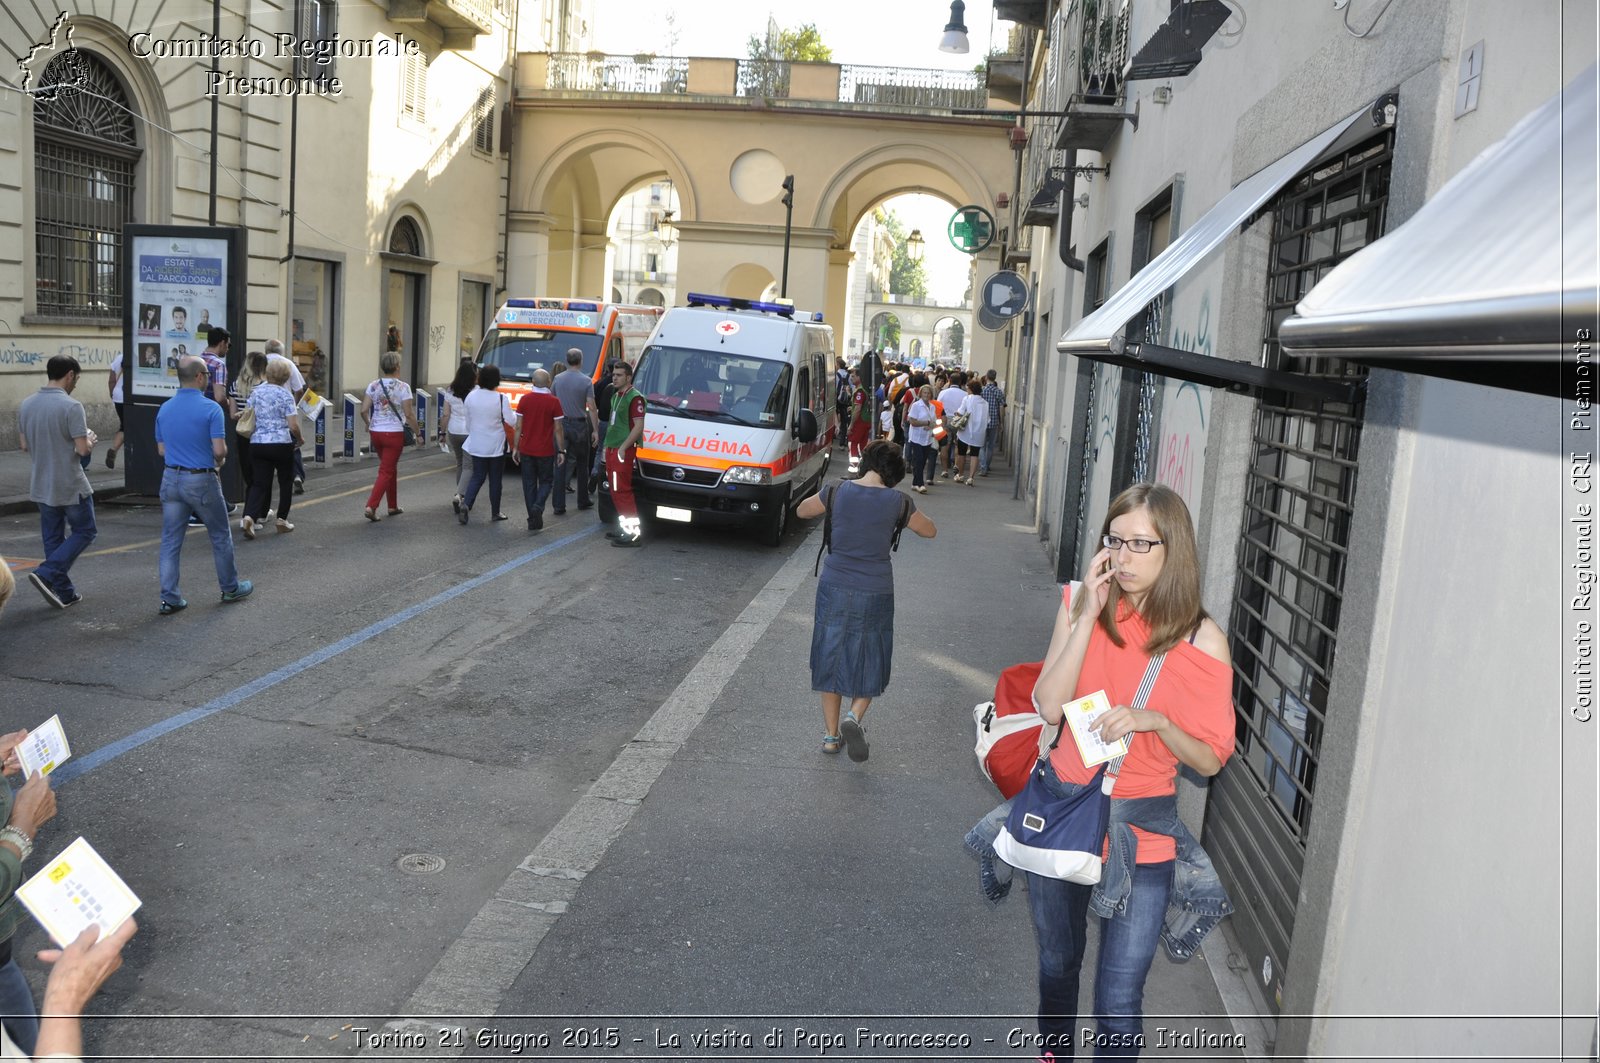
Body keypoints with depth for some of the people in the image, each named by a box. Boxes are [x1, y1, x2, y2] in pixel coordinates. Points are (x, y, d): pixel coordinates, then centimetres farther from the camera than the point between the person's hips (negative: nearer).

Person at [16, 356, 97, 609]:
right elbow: (82, 449, -20)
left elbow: (24, 444, 11)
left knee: (53, 538, 13)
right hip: (70, 486, -7)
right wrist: (90, 439, 1)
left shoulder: (26, 404, 4)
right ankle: (46, 574, -7)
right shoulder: (71, 406, -19)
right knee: (83, 532, 9)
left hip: (41, 485, 7)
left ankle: (64, 592, 16)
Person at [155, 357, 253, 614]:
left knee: (170, 541, 7)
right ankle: (230, 588, 25)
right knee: (220, 536, 12)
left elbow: (161, 450, 10)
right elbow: (219, 450, -17)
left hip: (171, 479, 5)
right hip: (201, 480, -5)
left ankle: (169, 598, 6)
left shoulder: (164, 409, 5)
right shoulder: (210, 409, -14)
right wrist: (219, 458, 5)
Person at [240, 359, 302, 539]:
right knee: (286, 482, 15)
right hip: (282, 444, -3)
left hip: (257, 444, 3)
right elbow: (293, 426, -13)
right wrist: (299, 439, 6)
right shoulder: (285, 395, -8)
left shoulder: (255, 392, 5)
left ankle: (250, 516, -16)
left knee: (260, 483, 5)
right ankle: (282, 519, 17)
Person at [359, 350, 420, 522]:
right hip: (394, 433, -5)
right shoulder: (403, 387, -11)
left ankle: (393, 506, 26)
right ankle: (371, 506, -11)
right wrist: (418, 433, -2)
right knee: (386, 472, 0)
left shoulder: (373, 385, 2)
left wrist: (368, 424, 17)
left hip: (376, 432, 5)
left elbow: (364, 410, -2)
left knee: (391, 469, 20)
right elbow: (409, 414, -12)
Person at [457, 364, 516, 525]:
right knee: (495, 479, 8)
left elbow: (468, 421, 8)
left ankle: (466, 504, -10)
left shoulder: (471, 397, -1)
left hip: (477, 445, 4)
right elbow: (511, 421, -12)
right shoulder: (501, 399, -15)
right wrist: (514, 413, 10)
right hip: (496, 445, -4)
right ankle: (495, 512, 16)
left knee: (477, 476, 12)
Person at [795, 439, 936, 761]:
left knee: (831, 658, 15)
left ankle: (831, 734, 20)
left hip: (834, 589, 1)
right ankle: (854, 716, -8)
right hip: (876, 593, -1)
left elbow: (801, 511, 13)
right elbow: (930, 531, 10)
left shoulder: (837, 491, -6)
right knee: (869, 662, 16)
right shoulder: (896, 501, -7)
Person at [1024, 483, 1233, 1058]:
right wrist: (1091, 614, -19)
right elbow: (1049, 706, -16)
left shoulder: (1202, 641, -11)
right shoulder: (1082, 605, -5)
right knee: (1056, 964, 24)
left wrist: (1155, 721, -25)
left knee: (1118, 1001, 1)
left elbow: (1210, 759, -7)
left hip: (1141, 826, -2)